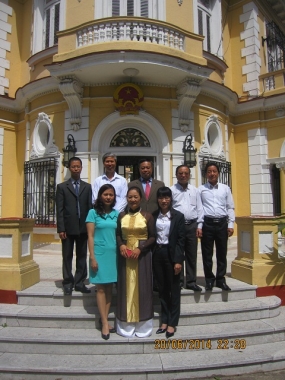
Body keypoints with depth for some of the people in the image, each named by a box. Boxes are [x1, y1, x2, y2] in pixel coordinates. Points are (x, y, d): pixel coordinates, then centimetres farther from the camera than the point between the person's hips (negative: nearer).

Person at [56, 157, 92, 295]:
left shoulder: (87, 187, 9)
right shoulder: (62, 187, 3)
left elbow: (90, 207, 6)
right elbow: (59, 210, -3)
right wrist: (61, 228, -10)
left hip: (83, 227, 2)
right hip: (68, 227, -2)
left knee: (82, 256, 8)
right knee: (67, 257, 6)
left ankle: (79, 283, 19)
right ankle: (68, 283, 17)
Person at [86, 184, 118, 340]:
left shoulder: (116, 213, 8)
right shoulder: (93, 212, -2)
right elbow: (90, 236, -5)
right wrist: (92, 257, -9)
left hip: (114, 254, 4)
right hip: (100, 253, -4)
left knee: (109, 287, 8)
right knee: (101, 288, 2)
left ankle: (104, 319, 17)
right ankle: (105, 322, 8)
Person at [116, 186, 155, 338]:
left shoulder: (147, 216, -3)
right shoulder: (122, 215, 4)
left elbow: (153, 237, -3)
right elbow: (118, 234, 9)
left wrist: (140, 248, -15)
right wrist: (121, 245, -11)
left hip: (142, 255, -2)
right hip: (125, 254, 2)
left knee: (142, 288, 6)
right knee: (126, 288, 8)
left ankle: (142, 325, 22)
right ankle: (126, 325, 22)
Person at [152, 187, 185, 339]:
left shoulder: (178, 216, -4)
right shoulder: (153, 216, 4)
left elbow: (181, 240, -7)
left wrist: (178, 260, -13)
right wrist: (151, 255, -2)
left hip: (171, 254, -3)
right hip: (157, 254, 3)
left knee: (174, 289, 8)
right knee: (162, 289, 13)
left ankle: (172, 323, 21)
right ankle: (164, 321, 27)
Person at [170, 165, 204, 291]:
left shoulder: (195, 190, 12)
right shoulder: (171, 190, 2)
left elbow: (199, 209, 11)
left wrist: (199, 226, 4)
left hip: (192, 225, 3)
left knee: (192, 255, 8)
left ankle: (191, 282, 19)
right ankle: (178, 281, 15)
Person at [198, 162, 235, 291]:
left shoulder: (225, 188, 9)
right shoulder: (200, 189, 3)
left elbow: (230, 208, 9)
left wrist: (231, 224, 1)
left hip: (222, 223, 2)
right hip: (207, 223, -2)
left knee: (222, 253, 9)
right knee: (207, 253, 5)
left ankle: (221, 280, 22)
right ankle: (209, 279, 20)